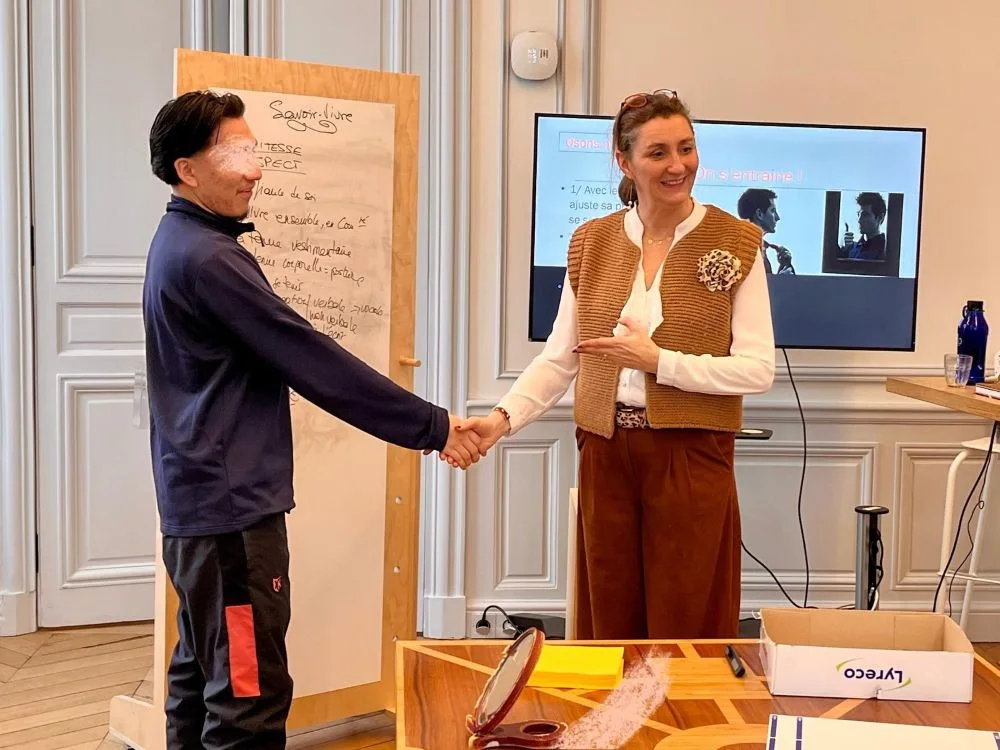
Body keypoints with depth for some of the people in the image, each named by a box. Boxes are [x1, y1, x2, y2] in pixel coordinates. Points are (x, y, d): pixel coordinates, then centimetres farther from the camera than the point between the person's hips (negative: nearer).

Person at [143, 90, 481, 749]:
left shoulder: (181, 244, 14)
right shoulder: (207, 258, -18)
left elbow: (275, 352, 18)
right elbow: (311, 360, -19)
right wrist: (431, 426, -13)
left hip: (200, 499, 11)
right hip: (232, 505, -11)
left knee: (203, 679, 17)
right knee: (250, 695, -5)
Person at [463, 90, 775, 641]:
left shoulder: (735, 243, -3)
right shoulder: (591, 243, 6)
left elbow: (758, 370, -8)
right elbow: (559, 358, 7)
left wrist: (657, 360, -15)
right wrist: (503, 418, -8)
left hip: (690, 456, -3)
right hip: (605, 454, 3)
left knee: (686, 633, 3)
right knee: (609, 625, 10)